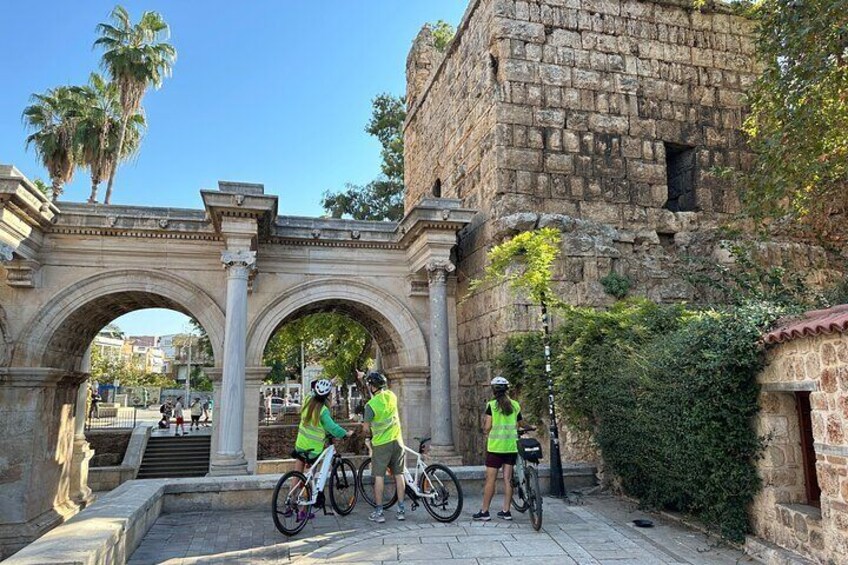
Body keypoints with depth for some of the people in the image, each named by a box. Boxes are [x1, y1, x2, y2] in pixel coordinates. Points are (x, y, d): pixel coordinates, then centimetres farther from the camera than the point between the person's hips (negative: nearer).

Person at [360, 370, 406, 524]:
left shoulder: (371, 404, -16)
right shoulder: (391, 395, 0)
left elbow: (366, 428, -9)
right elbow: (381, 390, 22)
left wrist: (369, 434, 15)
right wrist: (364, 377, 30)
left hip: (381, 444, -5)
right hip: (397, 441, 5)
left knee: (379, 477, 4)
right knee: (399, 475, 10)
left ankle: (379, 512, 8)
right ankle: (401, 509, 14)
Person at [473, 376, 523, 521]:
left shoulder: (492, 404, -7)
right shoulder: (515, 405, 6)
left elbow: (487, 428, -9)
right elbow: (517, 426, 9)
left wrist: (484, 424, 12)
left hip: (495, 446, -4)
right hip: (511, 446, 4)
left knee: (490, 479, 0)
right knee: (508, 478, 8)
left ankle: (484, 512, 5)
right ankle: (506, 511, 13)